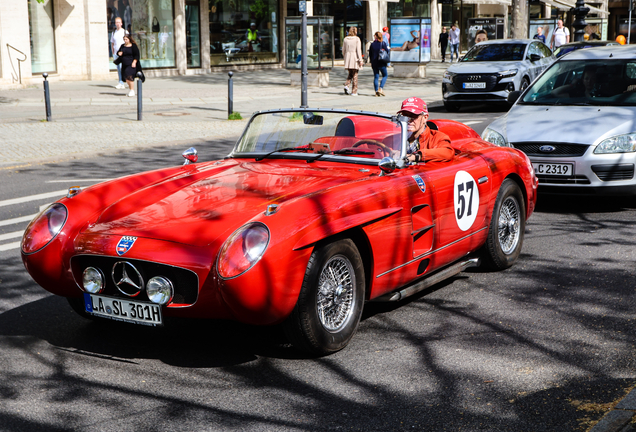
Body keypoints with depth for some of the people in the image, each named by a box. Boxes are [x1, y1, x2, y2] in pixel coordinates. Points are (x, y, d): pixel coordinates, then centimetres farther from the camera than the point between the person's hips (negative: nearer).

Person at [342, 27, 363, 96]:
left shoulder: (345, 39, 6)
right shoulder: (357, 39, -6)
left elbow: (343, 50, 11)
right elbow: (358, 50, -10)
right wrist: (360, 60, -9)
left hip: (347, 58, 4)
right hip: (355, 58, -4)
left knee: (350, 74, 17)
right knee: (355, 75, 4)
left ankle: (346, 85, -8)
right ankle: (354, 92, 5)